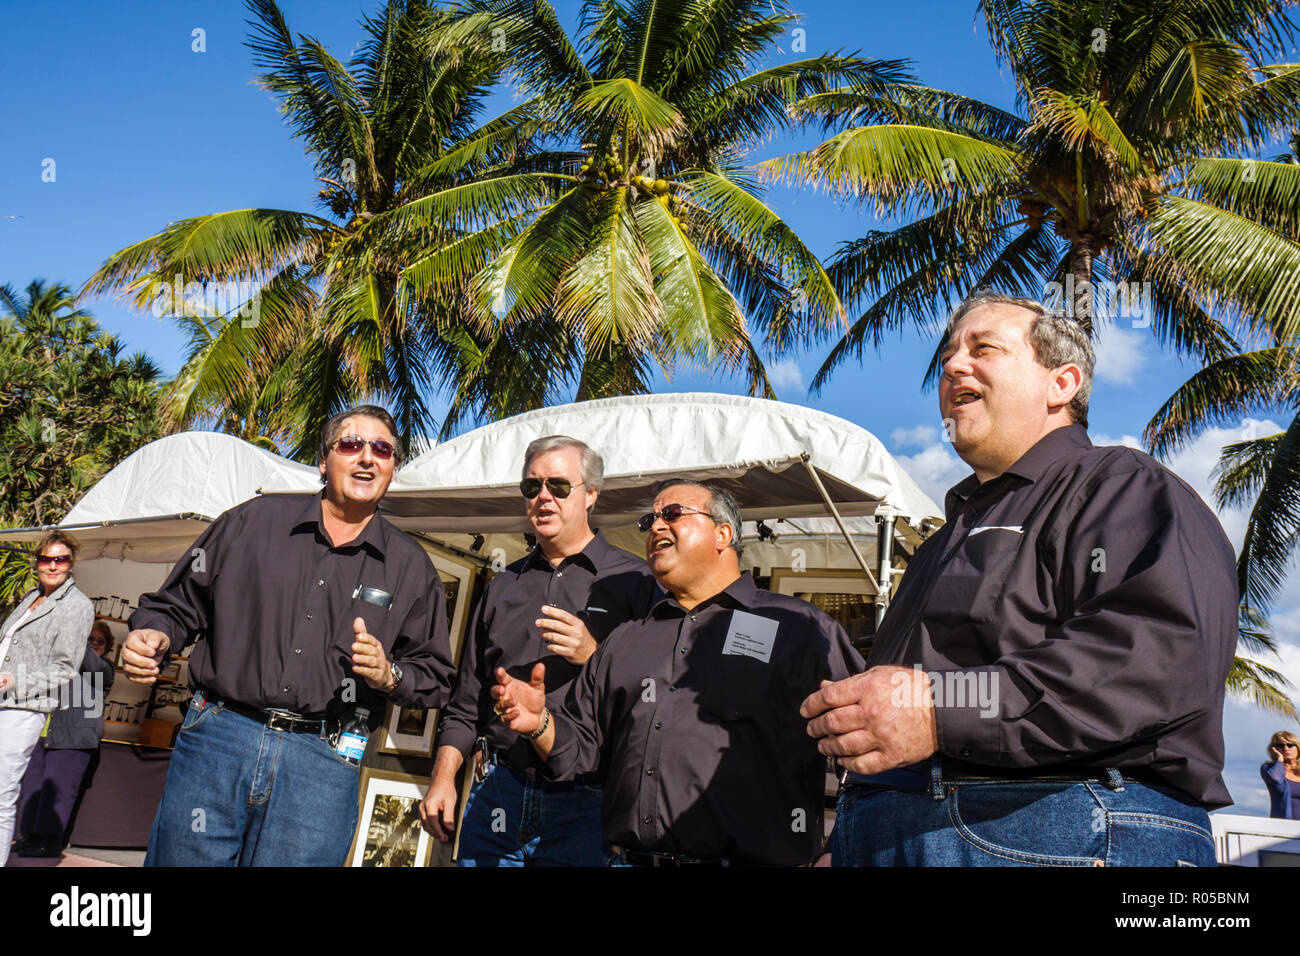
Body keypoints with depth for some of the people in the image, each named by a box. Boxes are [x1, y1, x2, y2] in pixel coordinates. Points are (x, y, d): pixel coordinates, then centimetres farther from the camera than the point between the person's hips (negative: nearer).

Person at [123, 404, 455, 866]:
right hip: (219, 737, 0)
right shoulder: (253, 520, 10)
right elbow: (176, 604, 14)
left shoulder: (411, 566, 10)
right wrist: (150, 636, -7)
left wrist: (390, 674, -8)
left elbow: (435, 677, 11)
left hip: (323, 763, 0)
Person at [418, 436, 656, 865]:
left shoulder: (632, 581, 0)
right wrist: (442, 778, 9)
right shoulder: (505, 585, 16)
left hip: (582, 804, -4)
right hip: (497, 796, 4)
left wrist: (595, 656, -19)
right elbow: (467, 699, 18)